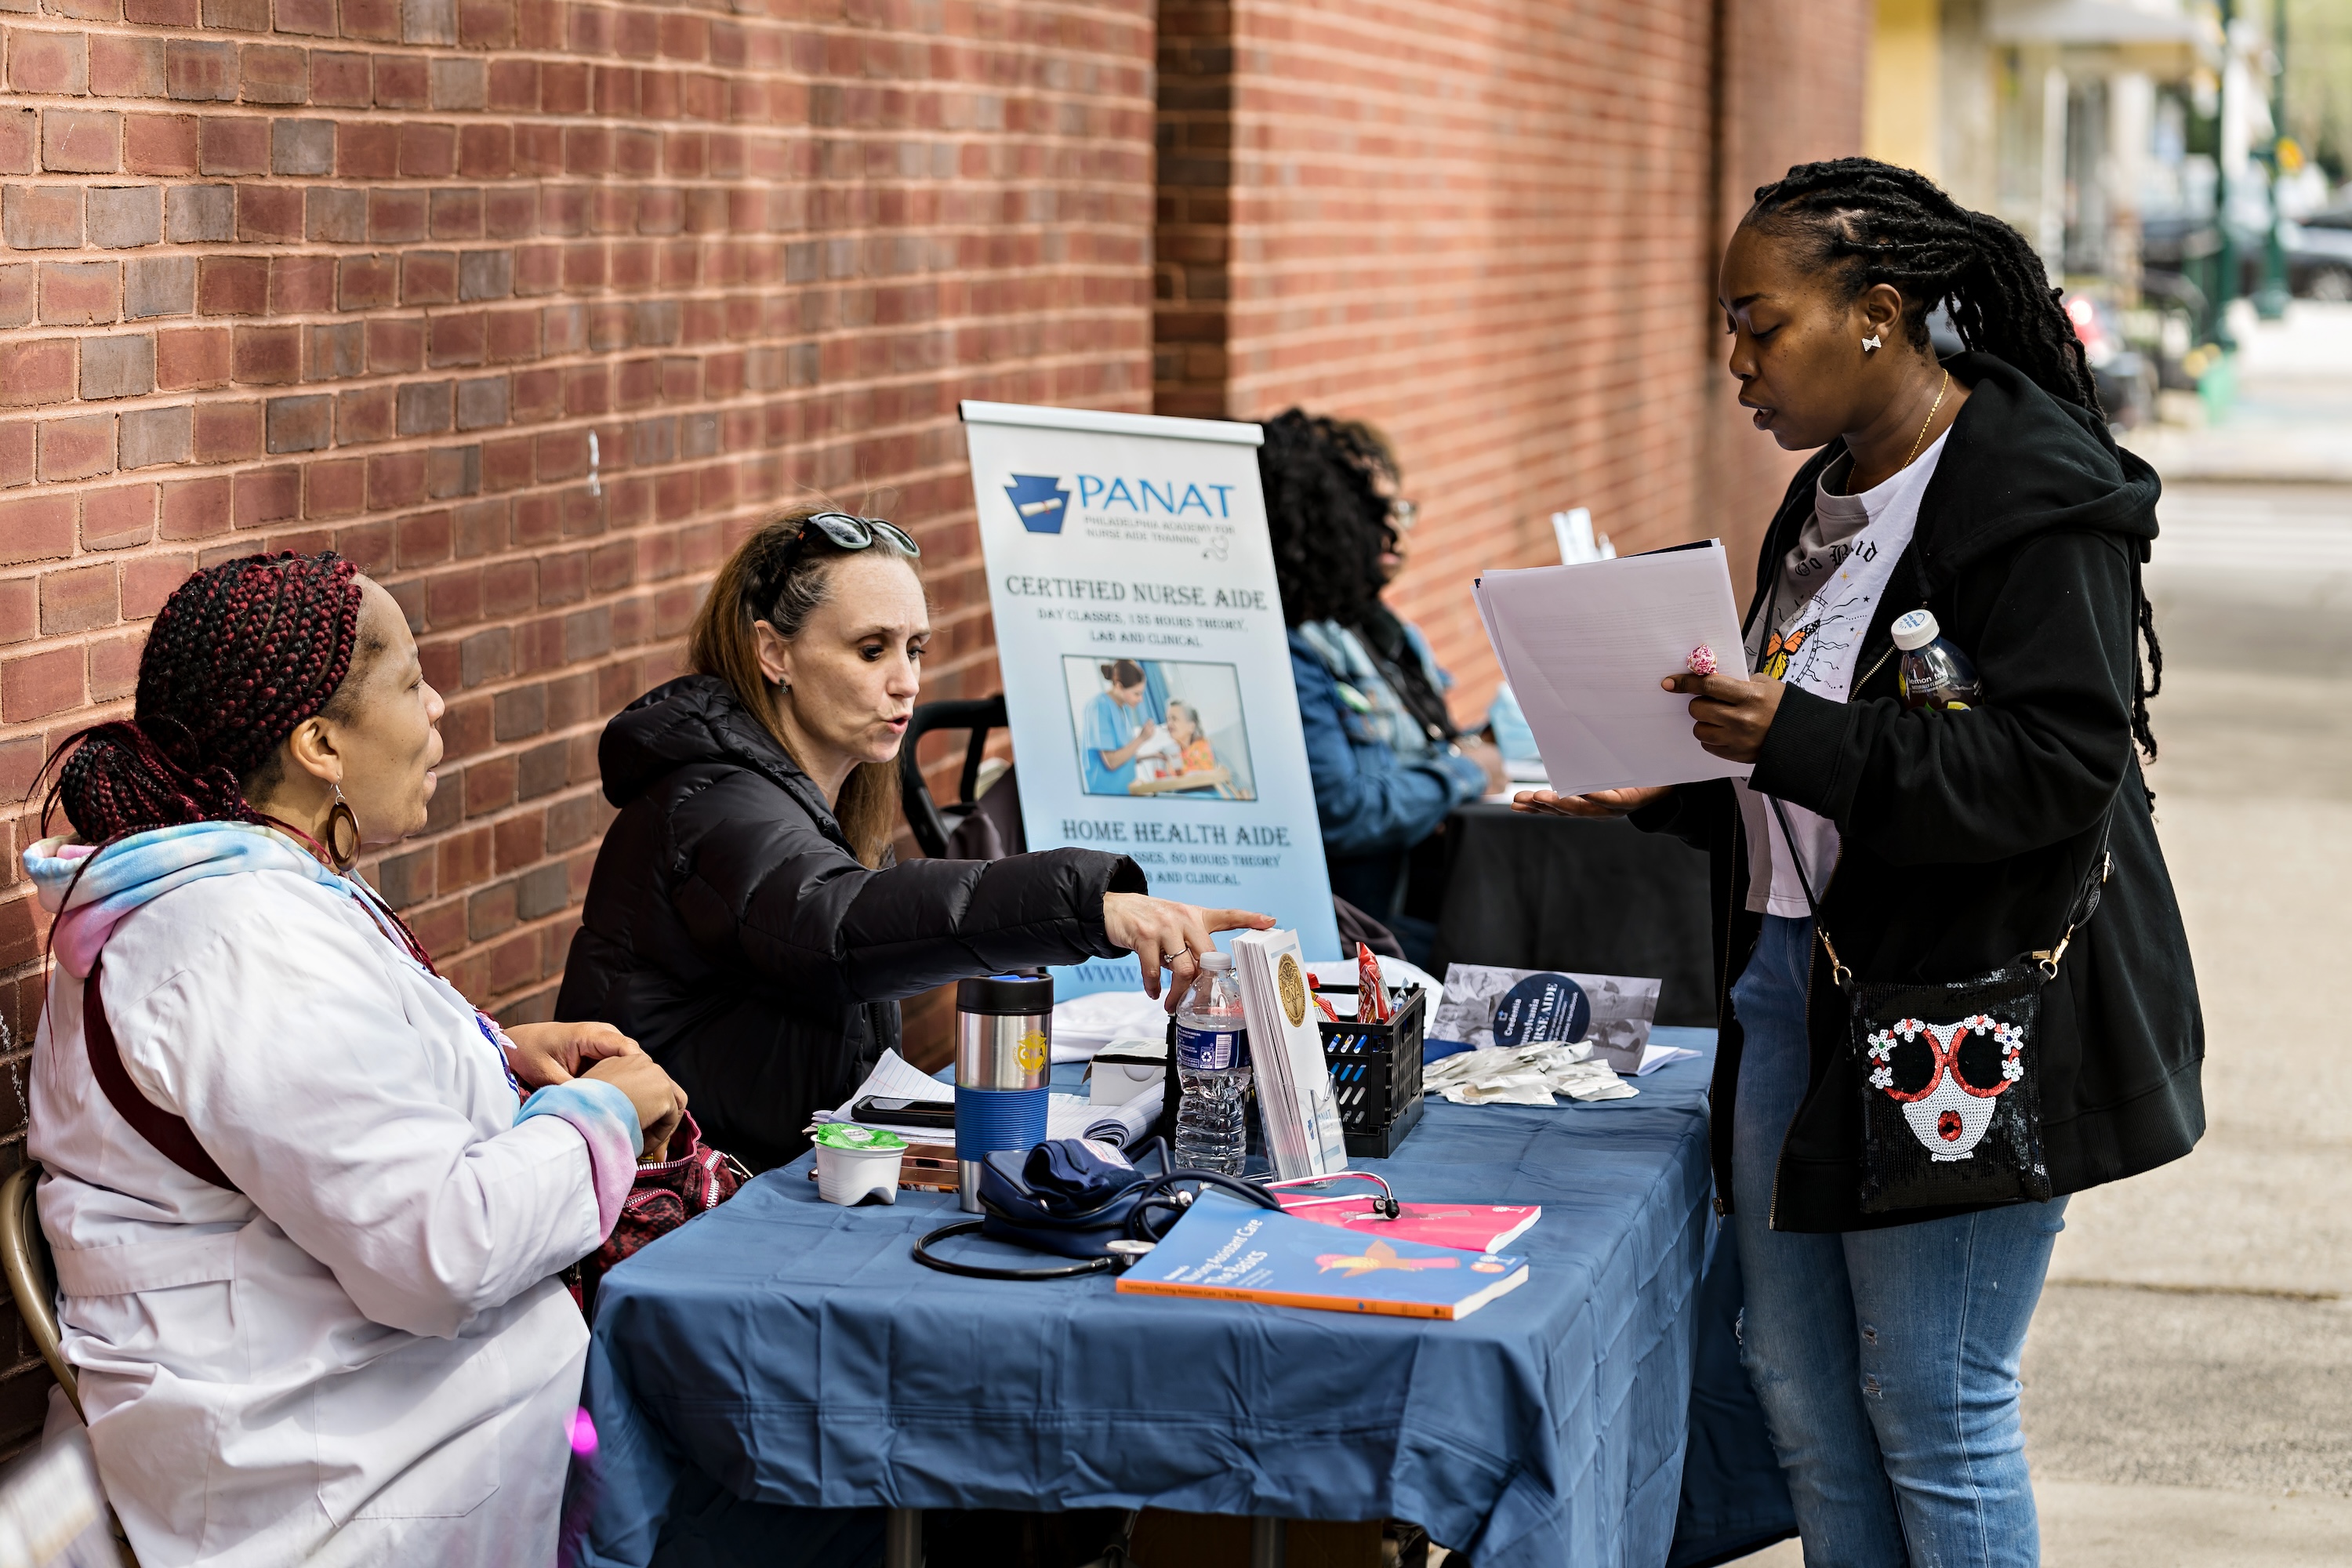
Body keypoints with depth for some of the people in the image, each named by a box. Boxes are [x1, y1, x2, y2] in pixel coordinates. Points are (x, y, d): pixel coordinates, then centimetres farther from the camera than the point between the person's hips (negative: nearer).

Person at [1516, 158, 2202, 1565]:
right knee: (1800, 1391, 13)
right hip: (1794, 975, 9)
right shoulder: (1829, 498, 15)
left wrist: (1802, 742, -28)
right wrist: (1667, 797, 10)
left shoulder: (2037, 498, -13)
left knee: (1932, 1405, -2)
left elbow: (2061, 767, -23)